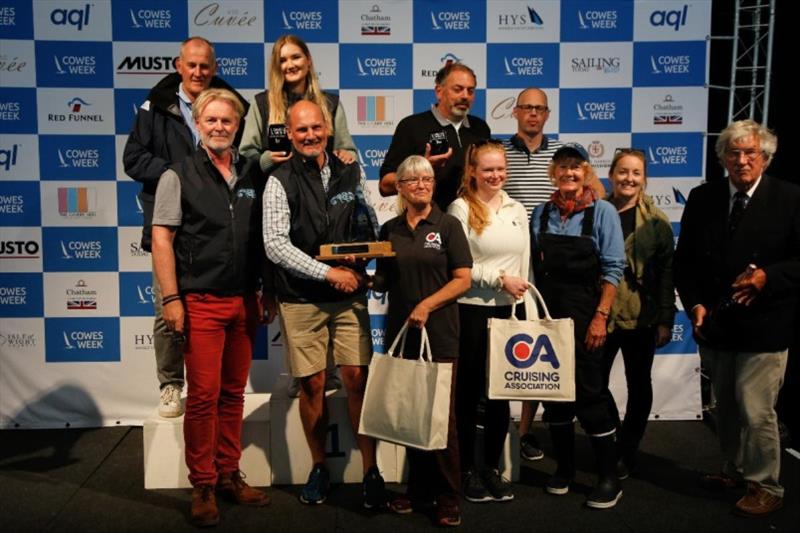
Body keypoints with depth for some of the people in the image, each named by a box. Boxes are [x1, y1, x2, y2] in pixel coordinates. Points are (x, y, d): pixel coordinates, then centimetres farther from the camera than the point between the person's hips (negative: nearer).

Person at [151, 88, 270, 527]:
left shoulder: (253, 175, 10)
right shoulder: (179, 175, 0)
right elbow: (162, 238, -5)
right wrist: (171, 298, -11)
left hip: (244, 301, 4)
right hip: (200, 302, -4)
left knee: (233, 393, 10)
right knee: (203, 396, -2)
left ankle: (228, 474, 23)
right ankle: (203, 486, 12)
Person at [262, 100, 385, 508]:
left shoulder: (352, 173, 5)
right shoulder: (280, 182, -4)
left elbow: (373, 224, 14)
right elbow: (275, 245, -12)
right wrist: (329, 273, -16)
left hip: (349, 295, 2)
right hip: (301, 300, -2)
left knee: (357, 379, -1)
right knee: (312, 384, 6)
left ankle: (370, 471, 10)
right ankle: (319, 468, 24)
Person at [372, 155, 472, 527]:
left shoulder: (448, 225, 0)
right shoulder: (389, 230, 11)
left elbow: (462, 279, -6)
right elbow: (383, 283, 15)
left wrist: (427, 305, -16)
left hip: (439, 333, -4)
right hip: (400, 332, 4)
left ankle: (448, 496, 10)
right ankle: (419, 488, 23)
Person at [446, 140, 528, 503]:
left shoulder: (517, 210, 11)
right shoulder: (461, 208, -5)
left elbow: (524, 264, 12)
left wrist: (525, 310, 8)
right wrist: (501, 279, -14)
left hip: (509, 311, 5)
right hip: (471, 311, -5)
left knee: (500, 392, 10)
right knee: (469, 391, 5)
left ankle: (492, 468, 23)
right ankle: (467, 470, 18)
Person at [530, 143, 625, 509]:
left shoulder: (602, 212, -4)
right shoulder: (541, 214, 7)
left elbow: (613, 269, -8)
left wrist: (600, 317, -14)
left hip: (584, 313, -4)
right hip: (548, 313, 4)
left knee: (589, 391, -3)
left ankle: (608, 477, 10)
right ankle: (564, 468, 24)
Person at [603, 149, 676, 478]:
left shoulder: (656, 222, -2)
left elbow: (666, 273, -3)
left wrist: (665, 321, -7)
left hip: (641, 317, -1)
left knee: (638, 386, 11)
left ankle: (626, 452, 27)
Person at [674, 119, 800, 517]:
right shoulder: (702, 198, 3)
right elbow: (684, 260, 7)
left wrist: (768, 277, -22)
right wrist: (694, 304, -5)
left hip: (764, 326, -4)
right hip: (715, 325, 4)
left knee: (756, 410, -3)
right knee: (726, 407, 18)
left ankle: (766, 486, 17)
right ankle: (735, 470, 38)